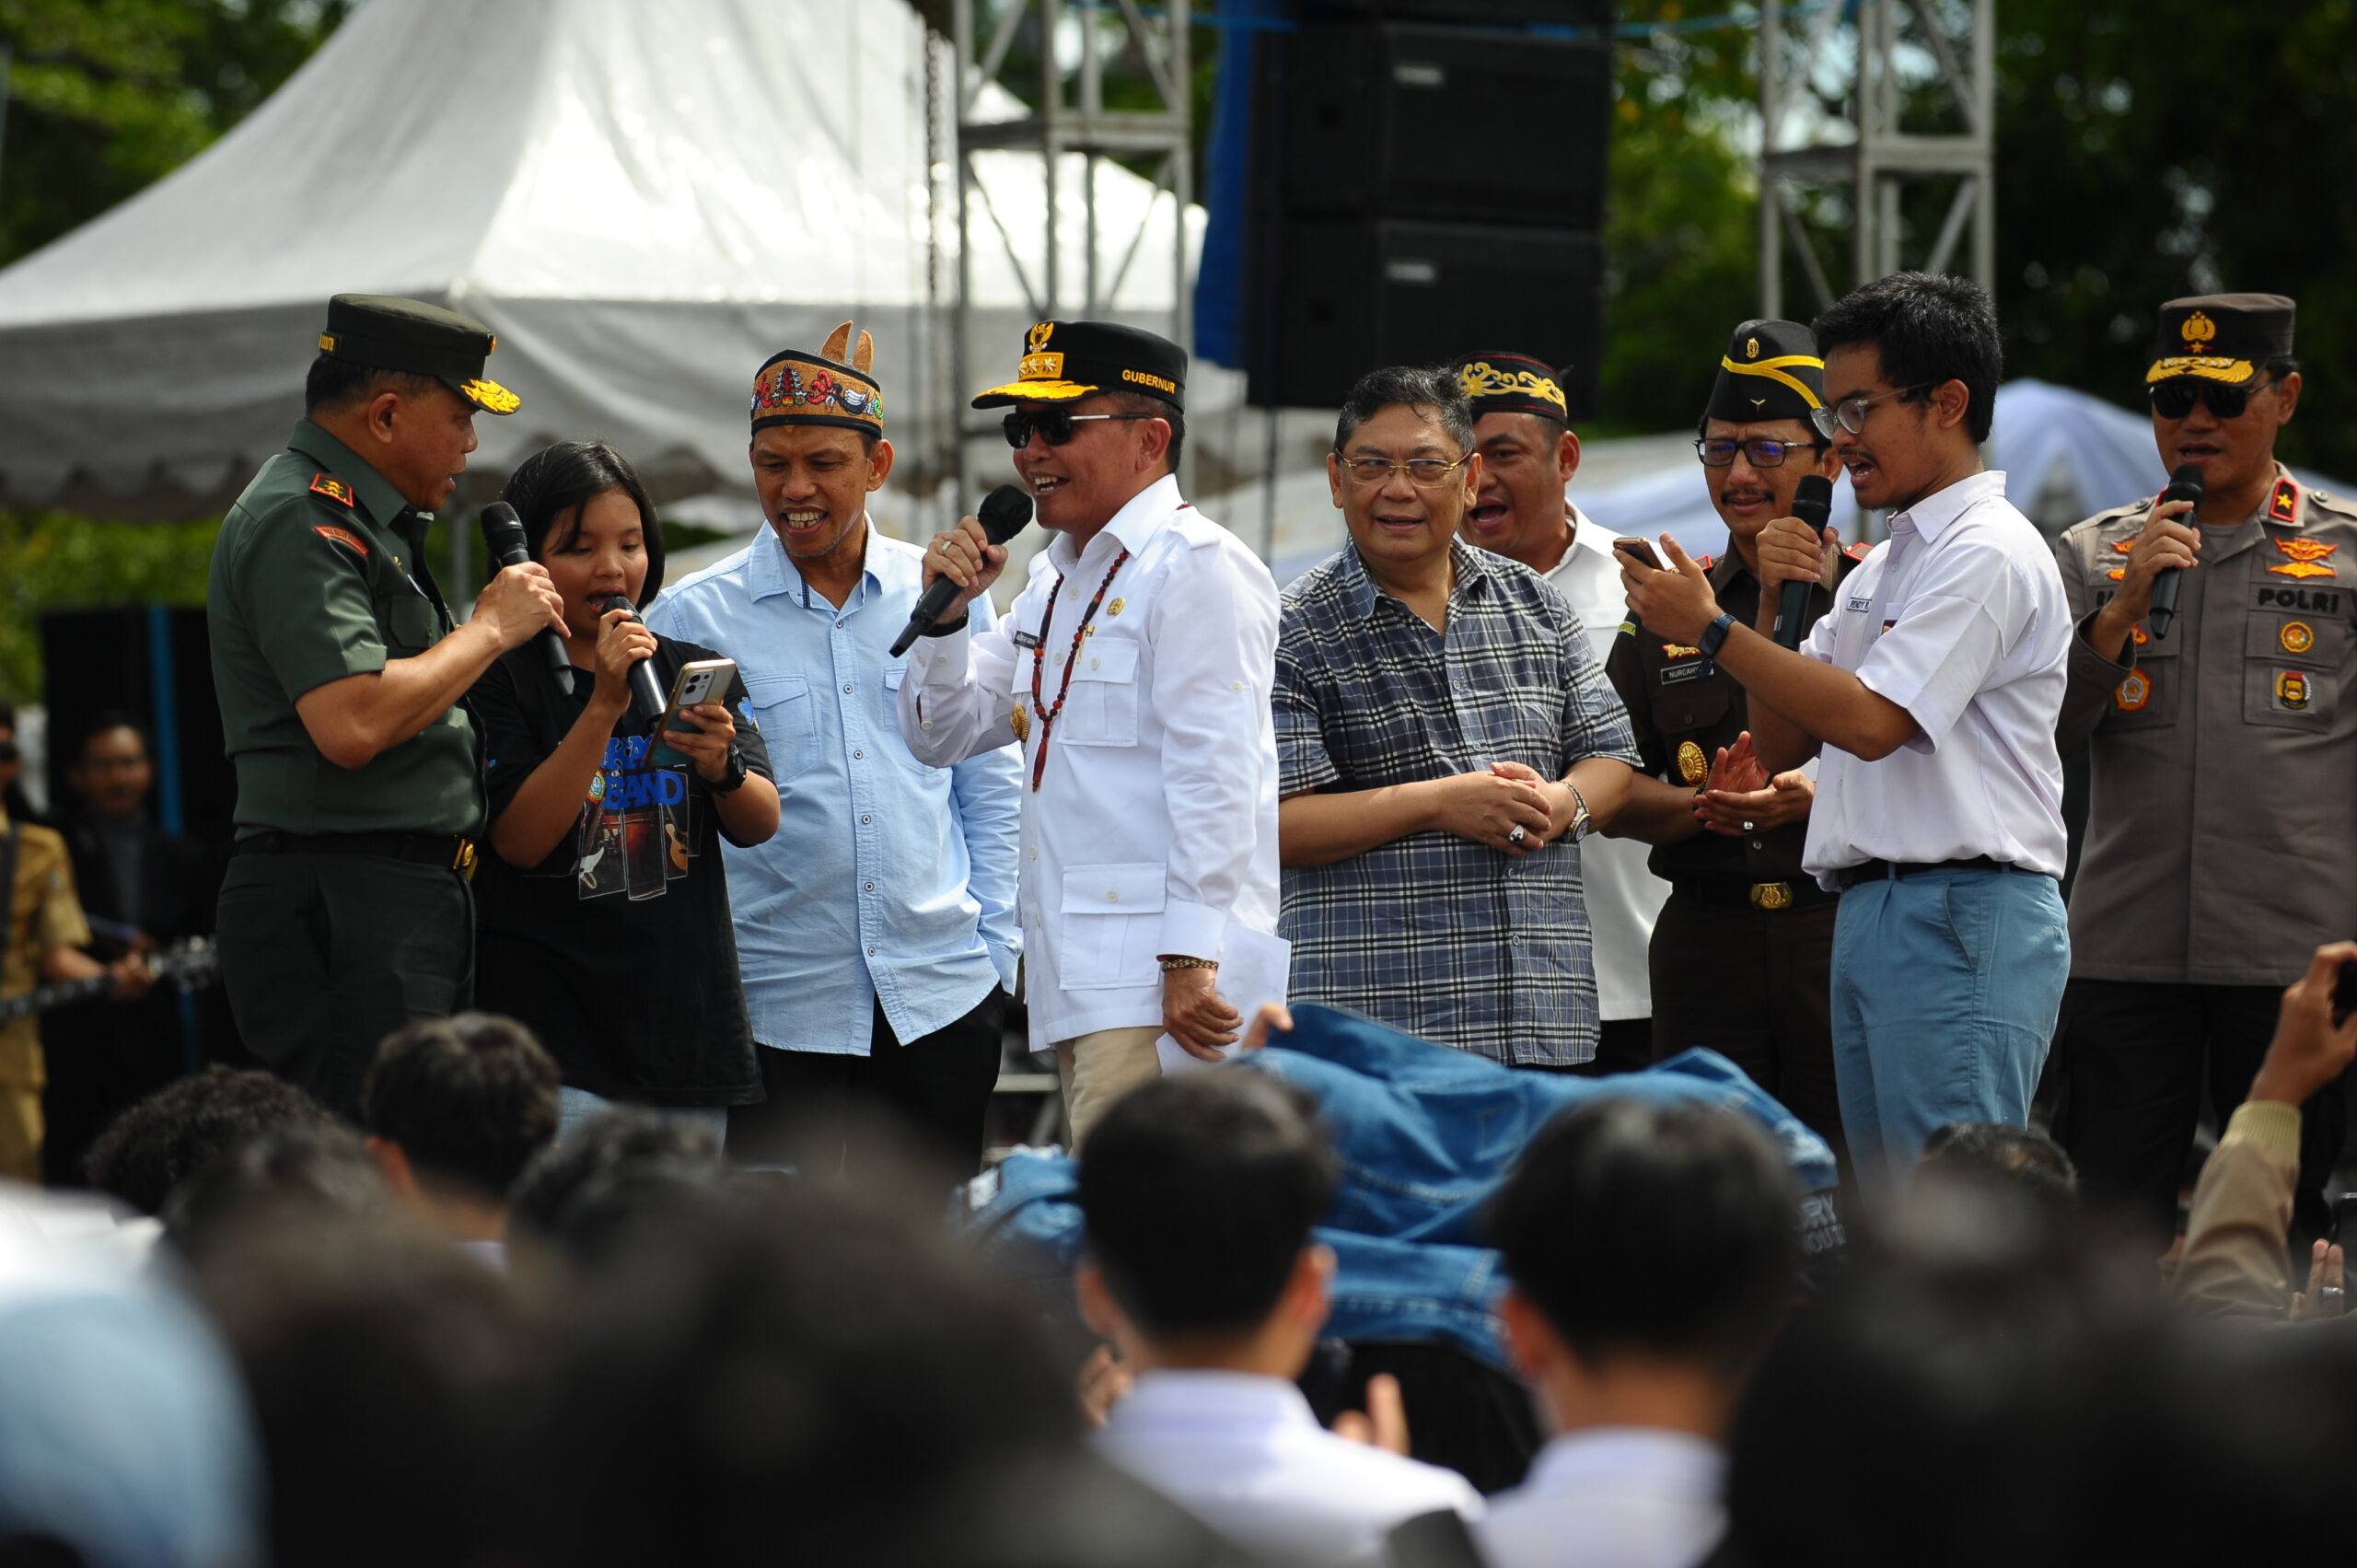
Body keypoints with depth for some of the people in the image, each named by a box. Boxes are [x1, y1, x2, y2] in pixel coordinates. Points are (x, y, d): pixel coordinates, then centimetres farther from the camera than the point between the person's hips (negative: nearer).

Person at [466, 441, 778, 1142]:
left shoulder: (699, 670, 11)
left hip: (689, 1024, 5)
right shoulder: (499, 681, -3)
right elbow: (520, 840, -13)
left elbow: (761, 824, 6)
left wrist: (722, 768, -17)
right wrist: (605, 706, -21)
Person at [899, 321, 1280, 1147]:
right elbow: (942, 735, 24)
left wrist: (1189, 960, -21)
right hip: (1082, 984, 9)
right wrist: (947, 612, 5)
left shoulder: (1198, 567, -8)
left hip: (1167, 981, -9)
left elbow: (1215, 778, -15)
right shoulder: (1056, 580, 21)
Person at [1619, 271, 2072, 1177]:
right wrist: (1776, 607, 4)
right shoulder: (1881, 568, 22)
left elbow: (1869, 720, -18)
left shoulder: (1988, 552, -8)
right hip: (1867, 915, 10)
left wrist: (1710, 627, -12)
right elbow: (1780, 747, 20)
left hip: (1962, 916, -10)